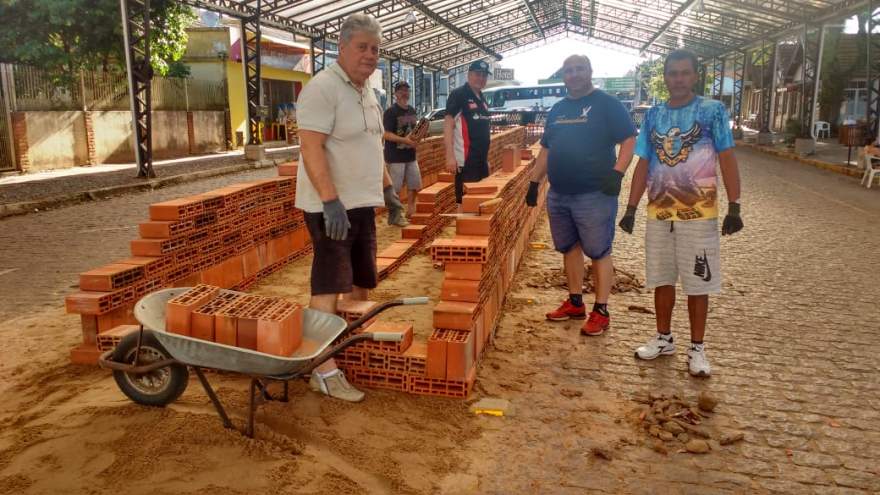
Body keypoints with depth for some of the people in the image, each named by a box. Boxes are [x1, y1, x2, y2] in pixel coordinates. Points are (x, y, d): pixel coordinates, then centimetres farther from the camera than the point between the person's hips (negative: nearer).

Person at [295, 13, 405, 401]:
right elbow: (311, 149, -22)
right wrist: (331, 201, -29)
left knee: (360, 282, 17)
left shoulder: (367, 92, 14)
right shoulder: (323, 87, -14)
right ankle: (324, 371, 1)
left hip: (362, 203, 9)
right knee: (329, 287, -6)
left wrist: (387, 188, 21)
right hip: (331, 205, -9)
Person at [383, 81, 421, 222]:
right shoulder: (391, 111, -12)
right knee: (395, 188, -1)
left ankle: (410, 211, 29)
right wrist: (405, 140, -27)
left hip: (410, 155, 8)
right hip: (395, 156, -7)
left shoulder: (412, 110, 11)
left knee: (415, 185, 12)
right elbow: (387, 135, -18)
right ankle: (393, 216, 9)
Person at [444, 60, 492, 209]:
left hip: (481, 159, 9)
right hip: (466, 159, -9)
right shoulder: (458, 94, -8)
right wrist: (450, 156, -24)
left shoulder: (482, 98, 16)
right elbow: (448, 125, -16)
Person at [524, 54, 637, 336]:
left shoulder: (607, 104, -2)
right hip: (558, 194, 7)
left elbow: (628, 140, -8)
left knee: (599, 252, -1)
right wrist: (534, 182, 15)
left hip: (595, 195, -6)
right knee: (569, 248, 13)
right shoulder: (557, 109, 16)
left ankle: (601, 311, 7)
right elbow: (546, 149, 21)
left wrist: (617, 172, -22)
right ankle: (575, 303, 25)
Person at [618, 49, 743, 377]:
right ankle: (663, 339, 29)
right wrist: (631, 208, 5)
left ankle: (697, 348, 17)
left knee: (698, 283, 4)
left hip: (698, 214, -3)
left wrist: (734, 207, -13)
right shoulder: (653, 116, 7)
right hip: (658, 214, 4)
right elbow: (643, 165, 9)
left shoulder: (713, 111, -3)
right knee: (662, 279, 13)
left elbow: (727, 160, -6)